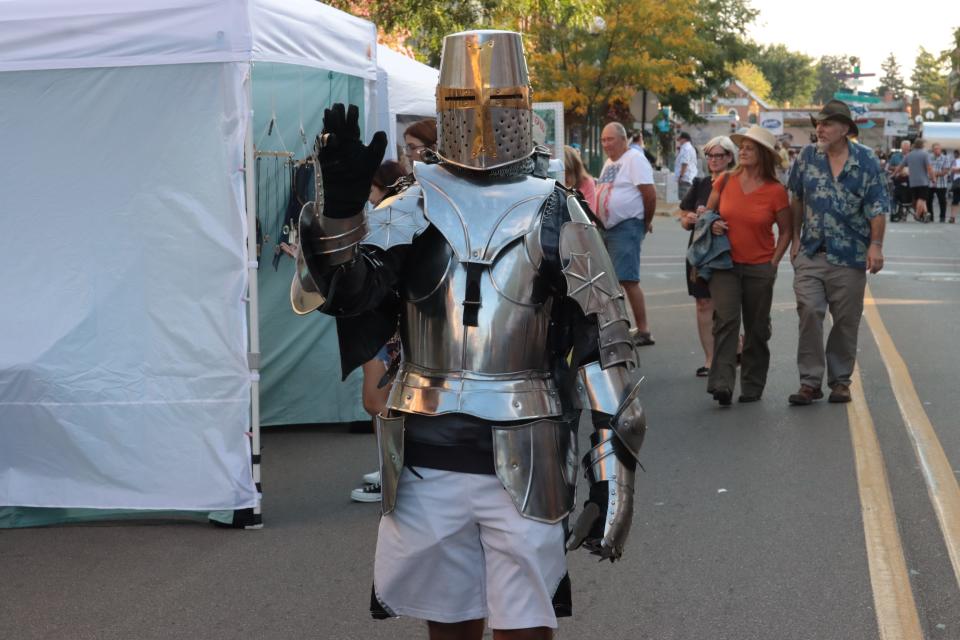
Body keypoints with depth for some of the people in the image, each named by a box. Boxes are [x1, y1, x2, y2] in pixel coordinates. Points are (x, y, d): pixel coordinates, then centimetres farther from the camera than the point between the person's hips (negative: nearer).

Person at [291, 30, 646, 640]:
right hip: (427, 458, 2)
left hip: (524, 463, -2)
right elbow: (327, 291, -9)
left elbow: (608, 346, -2)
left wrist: (614, 467, -7)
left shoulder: (556, 215, -1)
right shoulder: (414, 207, 4)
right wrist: (341, 202, -27)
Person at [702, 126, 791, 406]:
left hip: (760, 268, 0)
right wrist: (712, 224, -5)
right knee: (726, 320, -14)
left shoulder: (776, 191, -4)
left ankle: (752, 386, 20)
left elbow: (786, 230, 5)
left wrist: (774, 261, -3)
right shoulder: (725, 181, 1)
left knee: (757, 329, 8)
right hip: (725, 264, 0)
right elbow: (707, 212, 16)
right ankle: (722, 384, -19)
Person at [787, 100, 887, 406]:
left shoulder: (866, 161, -2)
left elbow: (877, 208, -3)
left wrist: (876, 245, -12)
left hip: (850, 256, -1)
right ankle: (810, 381, -3)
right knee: (809, 312, -9)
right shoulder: (807, 156, 4)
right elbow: (797, 201, 13)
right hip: (810, 253, 1)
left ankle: (840, 380, 19)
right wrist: (796, 239, 10)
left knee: (846, 320, 6)